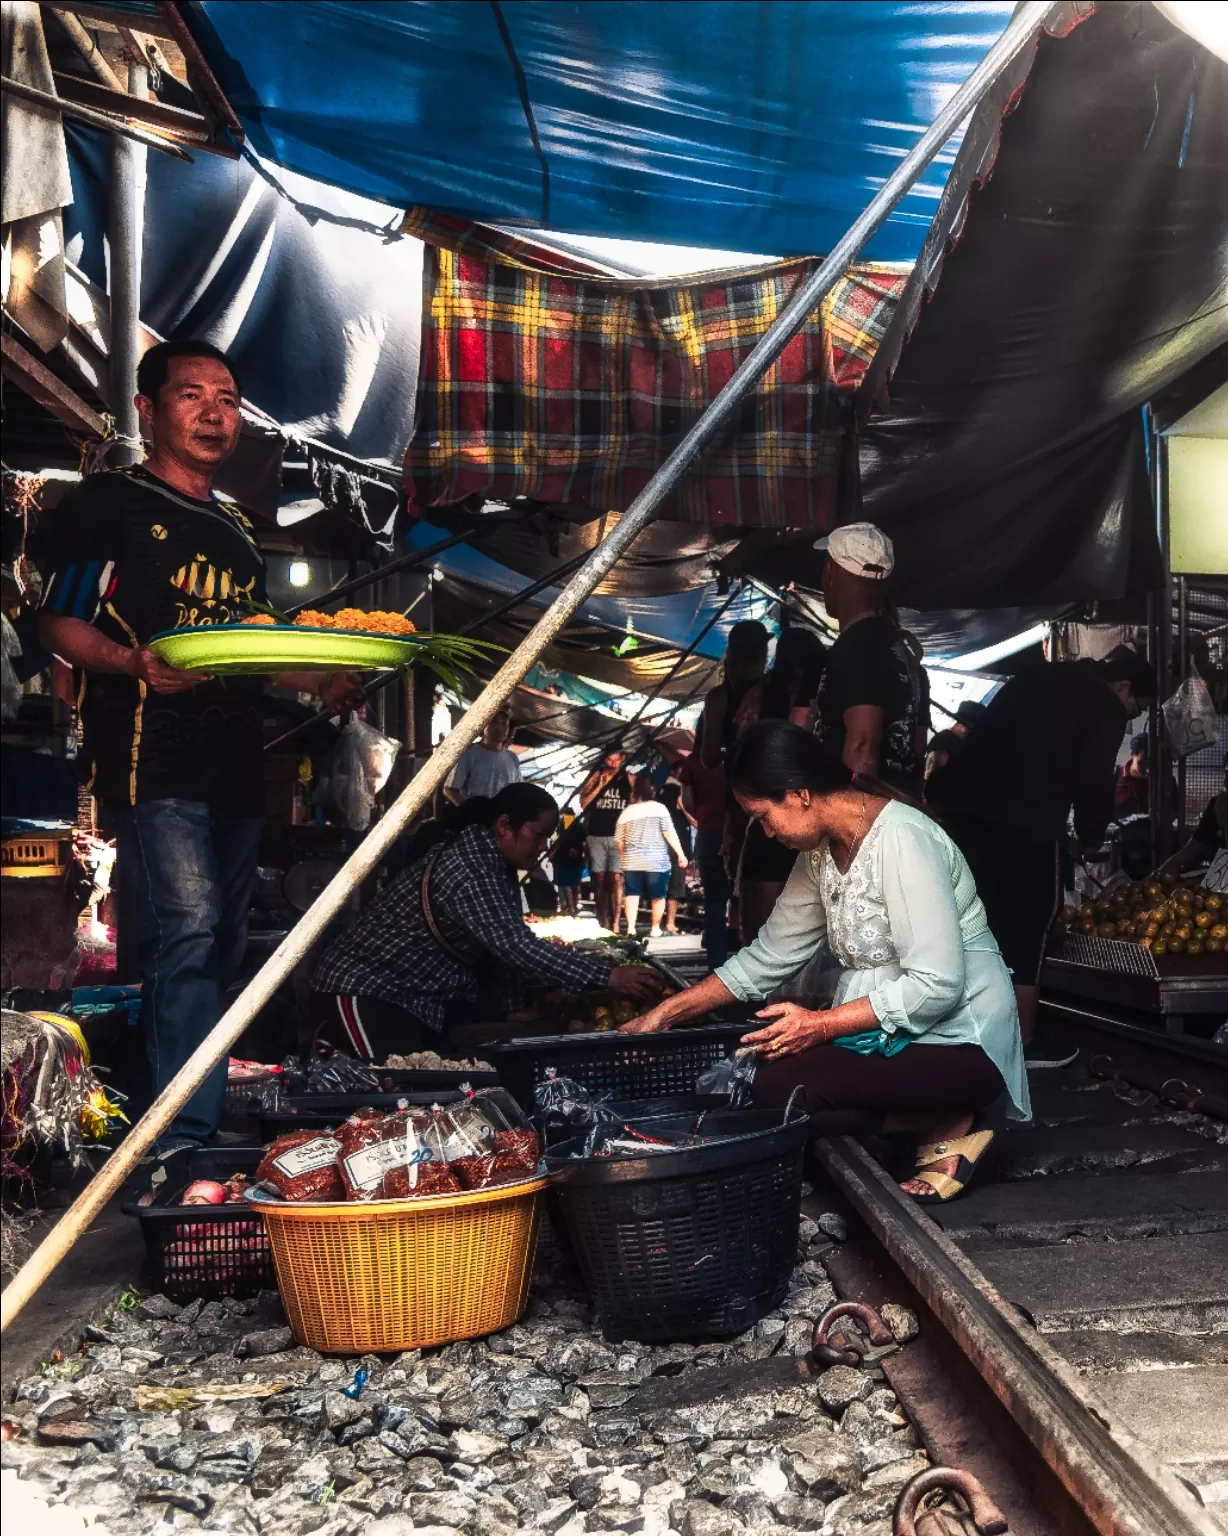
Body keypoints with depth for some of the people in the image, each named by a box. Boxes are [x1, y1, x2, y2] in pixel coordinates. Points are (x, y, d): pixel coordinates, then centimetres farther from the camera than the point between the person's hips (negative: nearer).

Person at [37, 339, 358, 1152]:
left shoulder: (239, 530, 22)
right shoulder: (109, 502, 2)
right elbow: (61, 623, -5)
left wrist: (322, 681, 9)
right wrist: (135, 664, -25)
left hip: (237, 763, 7)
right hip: (151, 757, -7)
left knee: (219, 951, 10)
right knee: (188, 926, -20)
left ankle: (201, 1127, 22)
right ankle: (184, 1139, -17)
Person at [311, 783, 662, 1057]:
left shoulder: (496, 862, 5)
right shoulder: (468, 865, -27)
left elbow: (505, 948, 11)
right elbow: (516, 946, -36)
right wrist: (608, 977, -35)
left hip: (426, 993, 10)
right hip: (370, 988, -10)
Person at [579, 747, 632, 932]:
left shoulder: (629, 779, 5)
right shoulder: (596, 777, 5)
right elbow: (583, 803, 0)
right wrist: (600, 786, -10)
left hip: (619, 836, -1)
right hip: (597, 836, 1)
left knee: (616, 879, -8)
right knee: (599, 879, 4)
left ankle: (615, 923, -8)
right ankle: (603, 921, 11)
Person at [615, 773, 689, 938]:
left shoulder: (626, 812, 6)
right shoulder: (659, 808, -4)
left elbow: (620, 841, 10)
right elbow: (669, 833, -8)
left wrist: (623, 859, 24)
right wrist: (680, 854, -3)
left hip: (632, 861, 3)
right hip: (656, 861, -2)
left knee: (632, 894, 4)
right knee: (658, 896, 8)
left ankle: (631, 928, -7)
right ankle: (655, 929, 13)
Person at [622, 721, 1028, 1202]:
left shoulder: (902, 839, -20)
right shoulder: (823, 850, 6)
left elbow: (936, 986, -24)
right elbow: (769, 956, 11)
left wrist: (819, 1025, -22)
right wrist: (666, 1013, 7)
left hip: (959, 1042, -9)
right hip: (891, 1033, 9)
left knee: (780, 1084, -24)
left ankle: (951, 1127, -5)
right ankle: (935, 1117, 1)